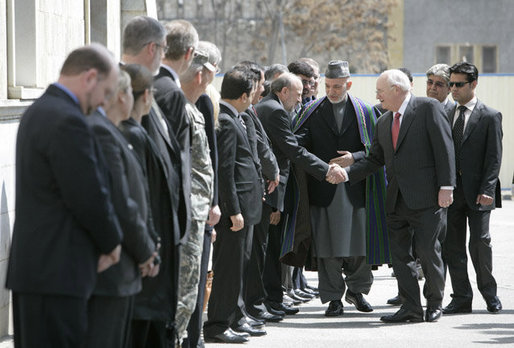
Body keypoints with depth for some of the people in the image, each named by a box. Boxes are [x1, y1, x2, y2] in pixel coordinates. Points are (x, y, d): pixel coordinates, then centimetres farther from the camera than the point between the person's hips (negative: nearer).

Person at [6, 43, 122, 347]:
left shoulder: (37, 112, 16)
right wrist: (111, 243, 0)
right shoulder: (68, 121, -17)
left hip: (32, 264, 10)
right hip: (57, 272, -10)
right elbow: (90, 198, -18)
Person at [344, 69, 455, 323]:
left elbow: (444, 148, -9)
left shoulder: (428, 108, -4)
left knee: (427, 250, -4)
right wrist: (346, 173, 2)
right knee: (399, 252, 4)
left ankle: (434, 303, 13)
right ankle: (411, 307, 9)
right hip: (397, 199, 7)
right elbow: (375, 159, 16)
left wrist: (446, 186, -15)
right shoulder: (383, 123, 17)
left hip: (426, 197, -7)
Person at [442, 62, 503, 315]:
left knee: (480, 243, -4)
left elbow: (494, 157, -6)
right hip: (451, 190, 5)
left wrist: (486, 190, -14)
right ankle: (461, 298, 9)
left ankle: (489, 293, 14)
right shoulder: (446, 115, 13)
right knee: (452, 245, 2)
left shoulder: (490, 116, -1)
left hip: (477, 192, -4)